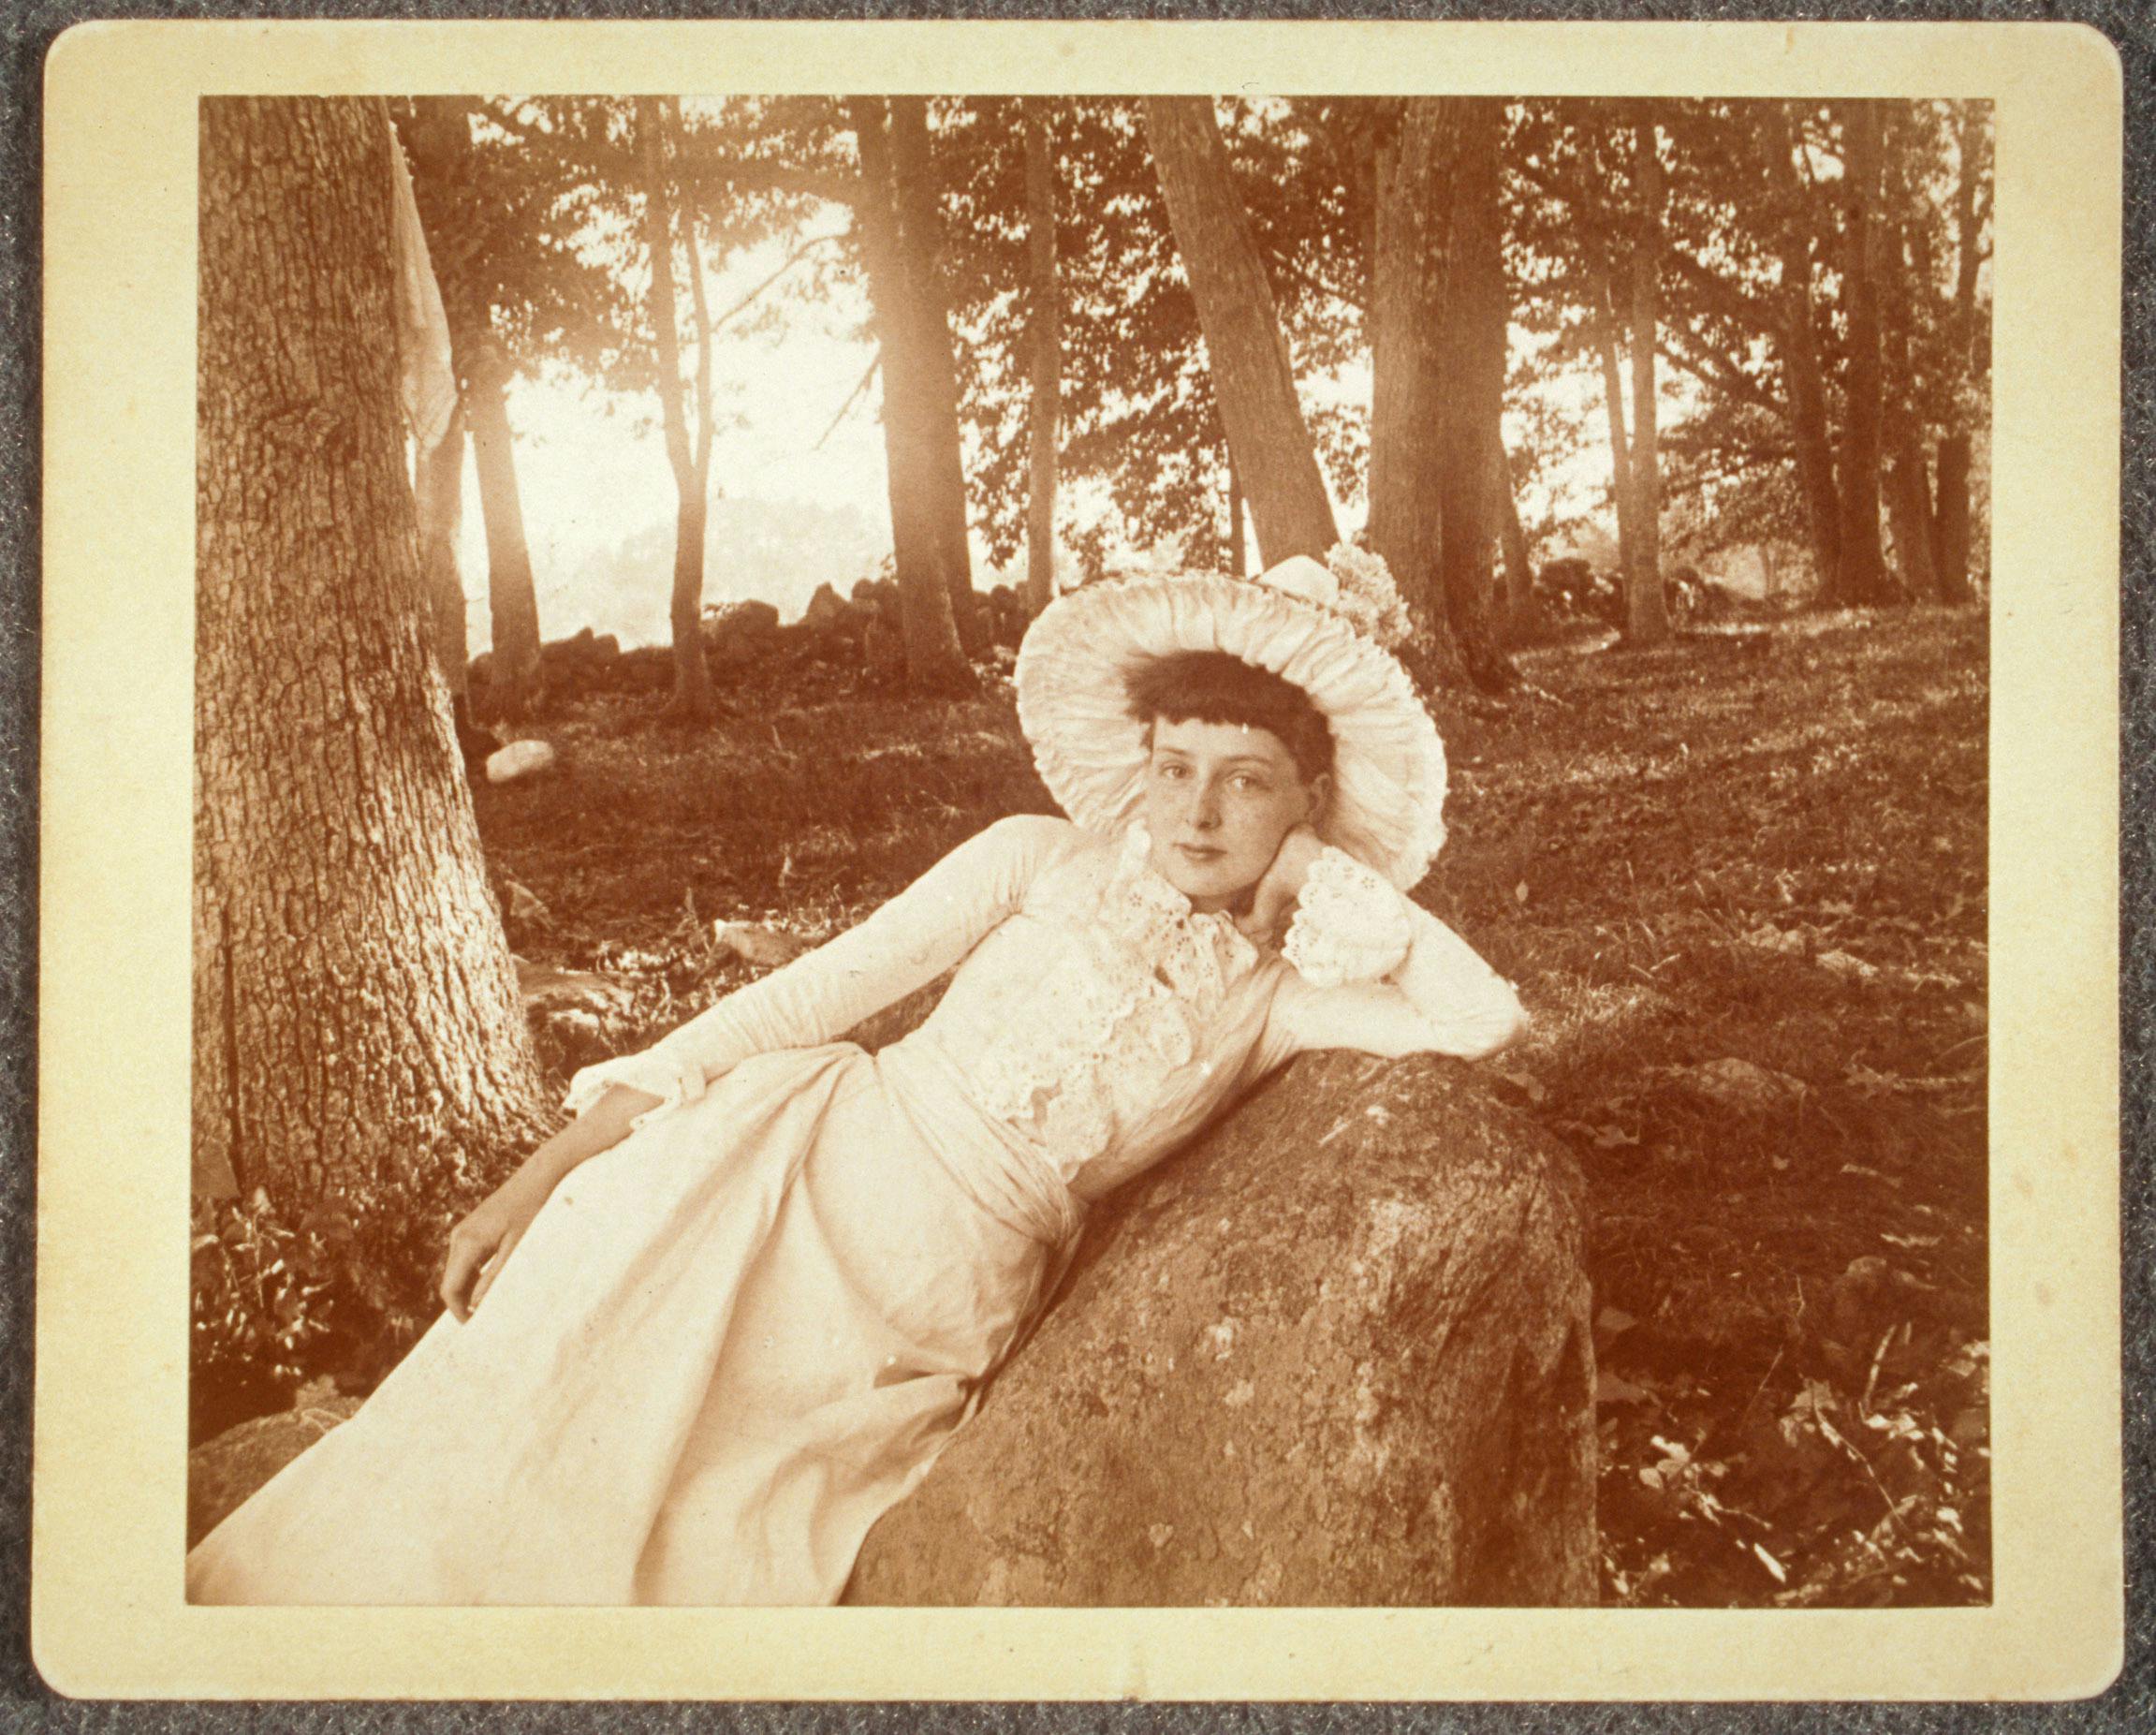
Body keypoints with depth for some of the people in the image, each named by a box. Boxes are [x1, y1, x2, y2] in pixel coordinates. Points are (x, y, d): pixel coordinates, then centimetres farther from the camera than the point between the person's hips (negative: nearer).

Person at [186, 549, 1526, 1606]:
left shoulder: (1268, 1003, 7)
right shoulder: (1042, 861, 5)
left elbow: (1486, 1021, -8)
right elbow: (810, 992, 0)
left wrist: (1328, 875, 3)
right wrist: (551, 1166, -5)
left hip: (917, 1328, 0)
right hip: (776, 1178, 0)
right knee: (492, 1437, -11)